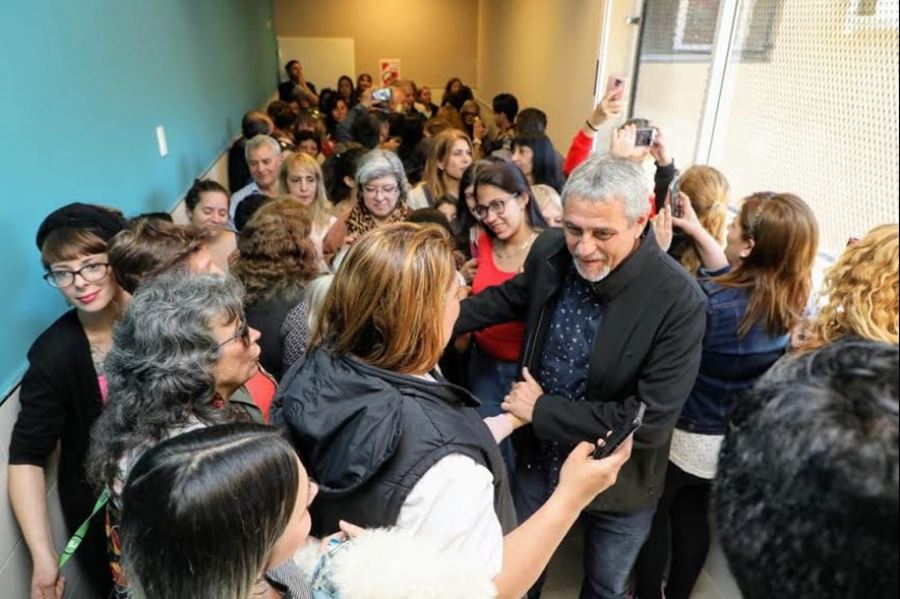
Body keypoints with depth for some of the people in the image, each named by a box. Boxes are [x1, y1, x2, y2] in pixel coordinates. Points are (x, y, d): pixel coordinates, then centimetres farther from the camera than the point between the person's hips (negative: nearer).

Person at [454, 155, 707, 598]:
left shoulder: (679, 301, -30)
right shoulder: (550, 251, -15)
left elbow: (650, 422, -29)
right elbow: (512, 297, 7)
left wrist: (542, 411, -23)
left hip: (617, 480, -3)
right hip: (538, 458, 4)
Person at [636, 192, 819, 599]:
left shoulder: (707, 301, -33)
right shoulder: (791, 302, -10)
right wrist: (698, 233, 0)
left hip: (683, 435, -6)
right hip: (734, 440, 7)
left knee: (650, 515, 18)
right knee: (693, 514, 27)